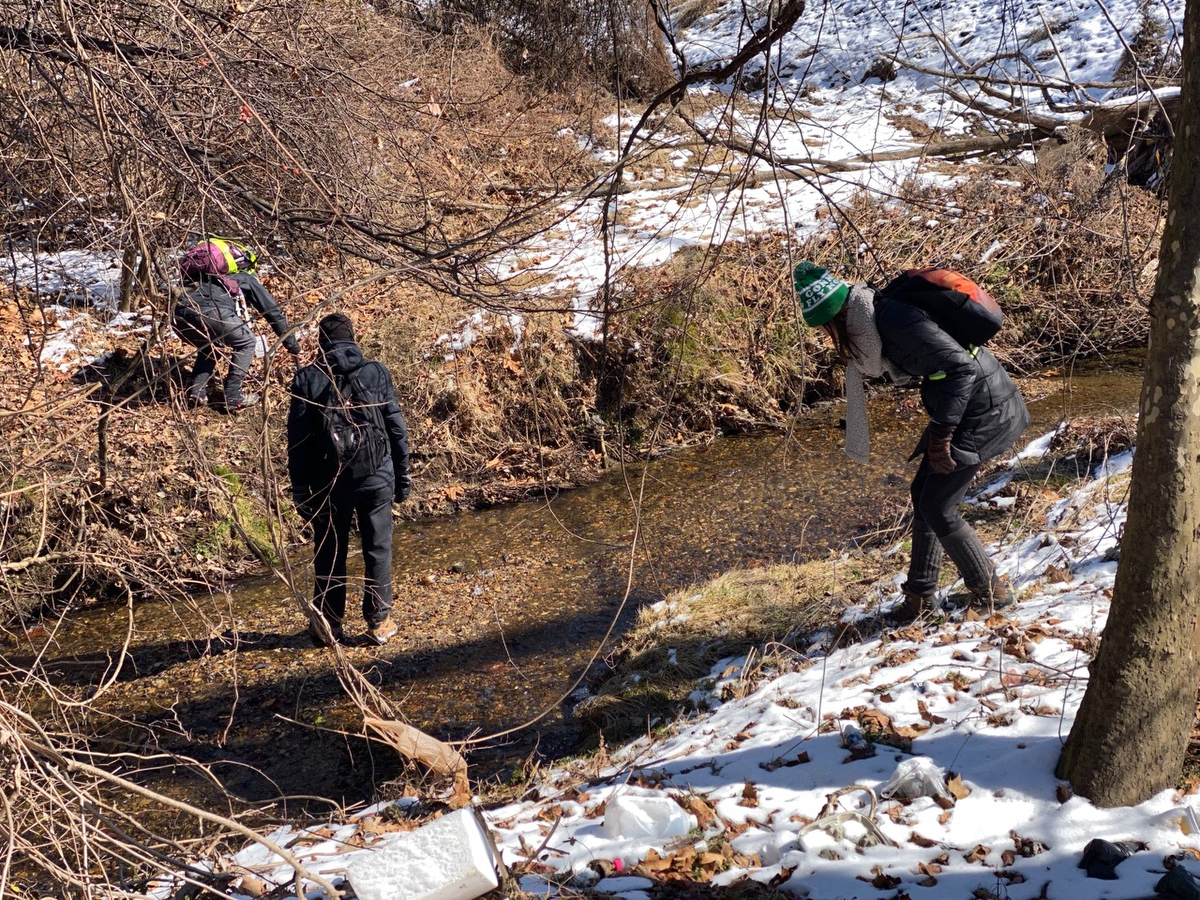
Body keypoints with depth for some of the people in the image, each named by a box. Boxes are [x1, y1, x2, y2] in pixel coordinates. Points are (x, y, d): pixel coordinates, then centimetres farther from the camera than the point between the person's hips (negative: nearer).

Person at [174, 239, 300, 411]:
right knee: (246, 343, 22)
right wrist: (293, 346, 37)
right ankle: (233, 397, 16)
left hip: (181, 313, 6)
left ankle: (196, 392, 23)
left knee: (208, 347, 35)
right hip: (213, 311, -5)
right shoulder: (247, 279, 29)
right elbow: (274, 312, 29)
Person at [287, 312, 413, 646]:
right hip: (376, 479, 0)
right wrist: (403, 475, 10)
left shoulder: (307, 379, -4)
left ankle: (328, 625, 17)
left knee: (329, 555, 11)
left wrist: (300, 488, 4)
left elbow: (297, 440, -3)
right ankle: (379, 622, 14)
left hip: (329, 482, 0)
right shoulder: (377, 373, -2)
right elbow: (397, 428, 1)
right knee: (378, 550, 10)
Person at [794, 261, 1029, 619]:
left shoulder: (894, 321, -25)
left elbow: (959, 366, -29)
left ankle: (989, 591, 13)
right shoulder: (878, 316, 5)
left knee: (937, 508, -3)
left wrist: (941, 435, -25)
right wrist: (938, 429, 20)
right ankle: (921, 591, 26)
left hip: (982, 412, -10)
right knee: (924, 493, 15)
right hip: (965, 409, 10)